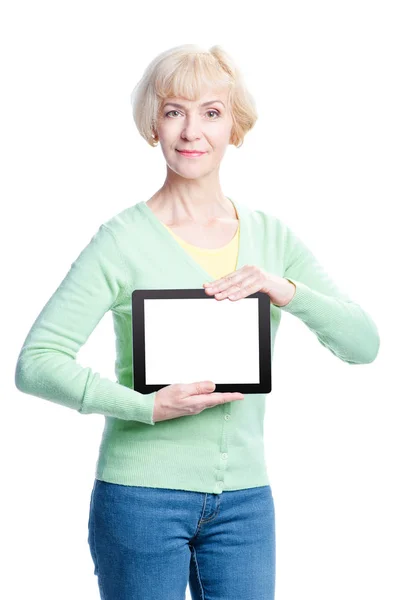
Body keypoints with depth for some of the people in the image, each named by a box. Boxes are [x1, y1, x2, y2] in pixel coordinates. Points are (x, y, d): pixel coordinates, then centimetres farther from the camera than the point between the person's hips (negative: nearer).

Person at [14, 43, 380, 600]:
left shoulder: (273, 237, 7)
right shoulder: (123, 240, -7)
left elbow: (363, 344, 4)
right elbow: (36, 363, -12)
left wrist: (286, 292, -13)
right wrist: (148, 407, -22)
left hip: (245, 498, 4)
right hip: (142, 494, -4)